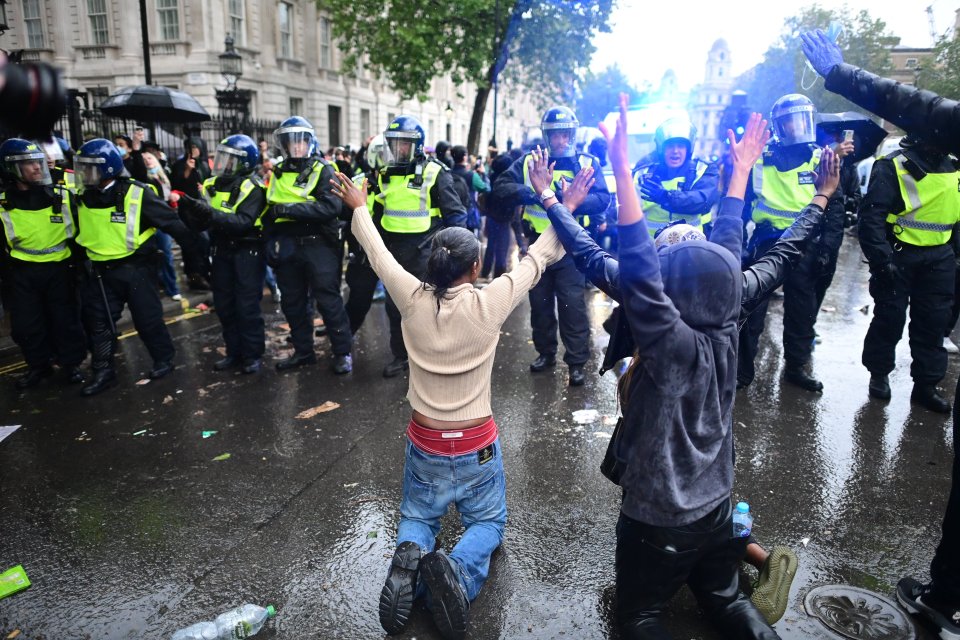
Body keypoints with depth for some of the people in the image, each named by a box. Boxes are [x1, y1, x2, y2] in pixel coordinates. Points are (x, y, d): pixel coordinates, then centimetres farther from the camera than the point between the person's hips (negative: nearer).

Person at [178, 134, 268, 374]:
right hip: (222, 251, 7)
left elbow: (244, 222, -26)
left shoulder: (251, 187, -12)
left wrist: (211, 214, -33)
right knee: (224, 305, 11)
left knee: (247, 307, -3)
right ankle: (234, 352, 22)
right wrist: (190, 208, -15)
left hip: (247, 252, -7)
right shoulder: (213, 185, 7)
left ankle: (253, 355, 9)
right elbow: (201, 223, 5)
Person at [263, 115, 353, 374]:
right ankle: (303, 351, 28)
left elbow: (331, 207, -20)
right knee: (292, 302, 13)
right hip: (287, 247, 6)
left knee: (328, 300, -2)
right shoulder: (278, 174, 12)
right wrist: (270, 242, 9)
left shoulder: (323, 170, -4)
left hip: (318, 245, -6)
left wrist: (288, 209, -20)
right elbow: (270, 213, 19)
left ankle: (343, 352, 11)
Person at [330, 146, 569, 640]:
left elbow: (378, 253, 4)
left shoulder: (412, 299, -14)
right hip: (477, 447, -2)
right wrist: (556, 204, 4)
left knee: (417, 518, 24)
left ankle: (410, 561, -12)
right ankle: (457, 573, -13)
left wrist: (359, 208, 20)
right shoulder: (488, 303, -20)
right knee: (487, 523, 20)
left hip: (424, 444, 2)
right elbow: (539, 257, -8)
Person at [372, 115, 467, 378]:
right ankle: (400, 356, 28)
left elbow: (455, 214, -8)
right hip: (393, 252, 6)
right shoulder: (386, 174, 10)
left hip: (423, 253, -6)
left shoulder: (434, 173, -9)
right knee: (394, 307, 13)